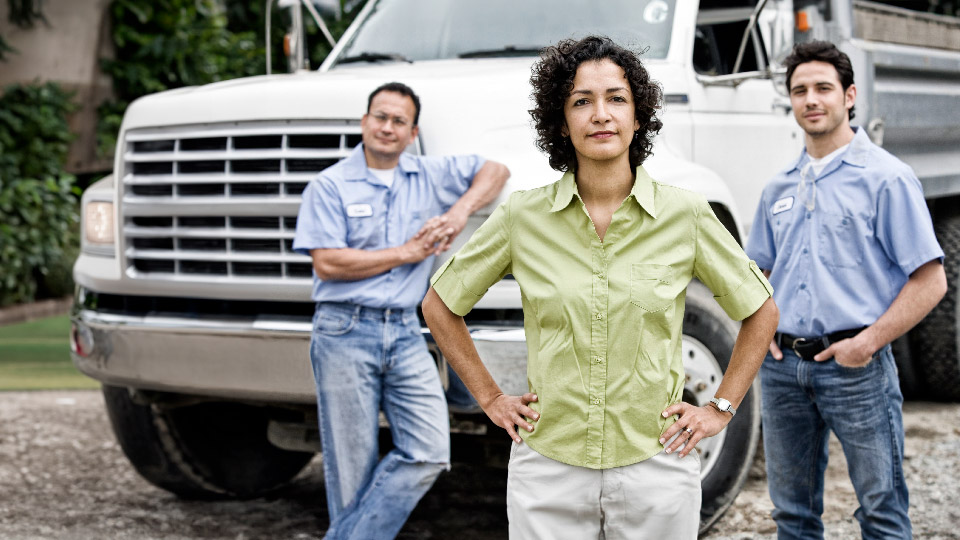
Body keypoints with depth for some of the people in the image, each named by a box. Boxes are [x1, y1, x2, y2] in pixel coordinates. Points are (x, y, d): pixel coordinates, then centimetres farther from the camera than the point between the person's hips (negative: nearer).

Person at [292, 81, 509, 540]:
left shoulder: (429, 175, 11)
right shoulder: (330, 186, -1)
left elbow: (494, 171, 17)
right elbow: (327, 262, -10)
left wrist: (460, 211, -2)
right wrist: (406, 253, -7)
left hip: (404, 333, 4)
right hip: (345, 334, -4)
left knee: (429, 454, -7)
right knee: (353, 466, 0)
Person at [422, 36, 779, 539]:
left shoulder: (685, 214, -4)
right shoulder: (523, 216, -3)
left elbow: (761, 313, 9)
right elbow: (439, 306, 10)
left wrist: (720, 410, 5)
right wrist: (490, 398, 6)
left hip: (655, 469, 0)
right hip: (547, 472, 0)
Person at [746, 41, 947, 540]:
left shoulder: (886, 177, -4)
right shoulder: (779, 189, 14)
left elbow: (930, 281, -8)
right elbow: (758, 270, 24)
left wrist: (869, 341, -15)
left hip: (854, 367, -5)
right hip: (782, 365, 5)